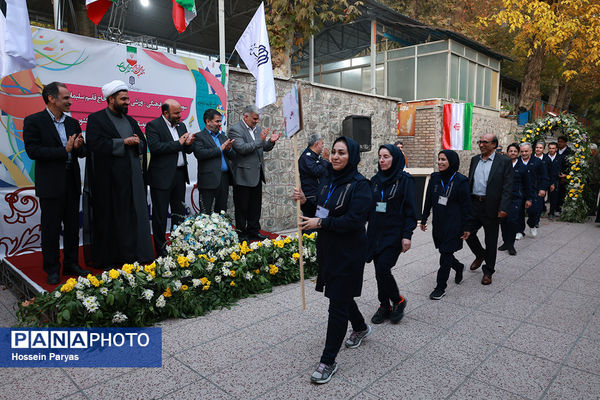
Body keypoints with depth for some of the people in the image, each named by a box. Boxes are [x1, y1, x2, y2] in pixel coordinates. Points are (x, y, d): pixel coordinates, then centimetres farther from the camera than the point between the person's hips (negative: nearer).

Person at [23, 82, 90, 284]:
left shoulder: (73, 123, 12)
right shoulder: (34, 121, -5)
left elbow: (82, 152, 13)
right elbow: (33, 151, -15)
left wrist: (78, 147, -10)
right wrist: (64, 150, -18)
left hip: (72, 182, 6)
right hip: (50, 184, -5)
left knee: (73, 227, 12)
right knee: (51, 228, 4)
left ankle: (71, 264, 25)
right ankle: (52, 270, 16)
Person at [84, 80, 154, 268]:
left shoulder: (130, 121, 17)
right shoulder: (96, 119, -1)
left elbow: (143, 145, 16)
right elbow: (96, 144, -15)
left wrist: (137, 142, -6)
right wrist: (123, 142, -14)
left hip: (132, 176, 6)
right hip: (109, 178, -5)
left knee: (134, 216, 5)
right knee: (110, 219, 1)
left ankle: (134, 254, 13)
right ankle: (108, 258, 11)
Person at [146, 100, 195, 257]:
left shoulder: (181, 125, 14)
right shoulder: (153, 125, -7)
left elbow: (187, 150, 17)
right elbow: (155, 147, -22)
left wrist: (188, 144, -6)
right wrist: (178, 143, -16)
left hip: (180, 175, 7)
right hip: (162, 177, -7)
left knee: (179, 212, 13)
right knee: (160, 214, 2)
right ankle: (160, 248, 13)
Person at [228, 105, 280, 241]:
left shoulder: (257, 128, 12)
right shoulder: (235, 130, -11)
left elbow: (265, 148, 17)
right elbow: (242, 149, -23)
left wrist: (271, 142, -5)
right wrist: (260, 140, -24)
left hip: (257, 174, 8)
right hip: (243, 176, -7)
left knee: (256, 206, 15)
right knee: (242, 207, 4)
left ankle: (253, 231, 27)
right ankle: (241, 233, 16)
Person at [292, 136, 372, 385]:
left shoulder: (359, 185, -15)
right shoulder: (327, 182, 8)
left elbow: (354, 220, -23)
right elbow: (320, 210, 15)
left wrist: (320, 223, -23)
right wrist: (305, 202, -3)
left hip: (348, 253, -8)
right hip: (327, 249, 8)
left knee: (338, 304, -3)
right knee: (340, 295, 23)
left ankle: (328, 362, 9)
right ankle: (360, 328, 50)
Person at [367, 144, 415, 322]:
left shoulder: (405, 180, -7)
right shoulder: (375, 180, 9)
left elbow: (410, 209, -9)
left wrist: (407, 235, -15)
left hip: (394, 234, -5)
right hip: (376, 233, 6)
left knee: (382, 270, -11)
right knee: (380, 271, 8)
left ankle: (398, 301, 14)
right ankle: (385, 306, 24)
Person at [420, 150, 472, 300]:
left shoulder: (460, 180, -10)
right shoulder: (434, 178, 4)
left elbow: (466, 205, -7)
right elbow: (428, 200, 11)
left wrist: (466, 227, -8)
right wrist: (424, 219, 13)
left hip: (453, 224, -5)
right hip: (438, 223, 5)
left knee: (446, 254, -5)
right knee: (444, 251, 13)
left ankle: (441, 287, 6)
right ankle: (459, 267, 44)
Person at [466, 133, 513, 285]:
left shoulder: (503, 161, -5)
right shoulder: (475, 160, 10)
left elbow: (507, 187, -9)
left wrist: (503, 208, -17)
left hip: (491, 206, -4)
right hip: (474, 204, 5)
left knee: (491, 240, 6)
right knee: (468, 232, 6)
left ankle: (488, 272, 21)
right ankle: (480, 255, 36)